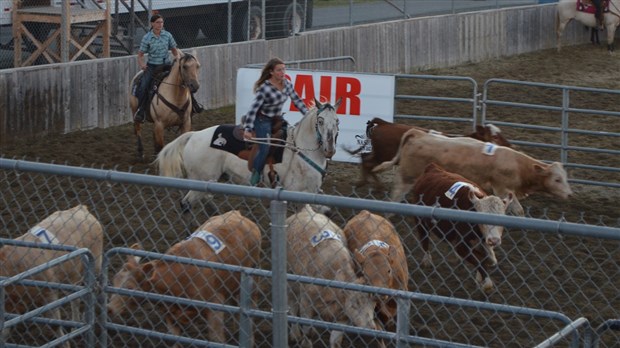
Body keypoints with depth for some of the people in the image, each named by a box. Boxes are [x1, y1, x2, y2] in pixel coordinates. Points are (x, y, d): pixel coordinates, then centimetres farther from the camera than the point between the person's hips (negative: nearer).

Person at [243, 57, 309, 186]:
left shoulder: (286, 84, -6)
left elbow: (297, 100, 7)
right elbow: (253, 109, -26)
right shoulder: (264, 88, -26)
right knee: (265, 148, -19)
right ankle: (255, 178, -4)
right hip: (263, 120, -7)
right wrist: (248, 129, -31)